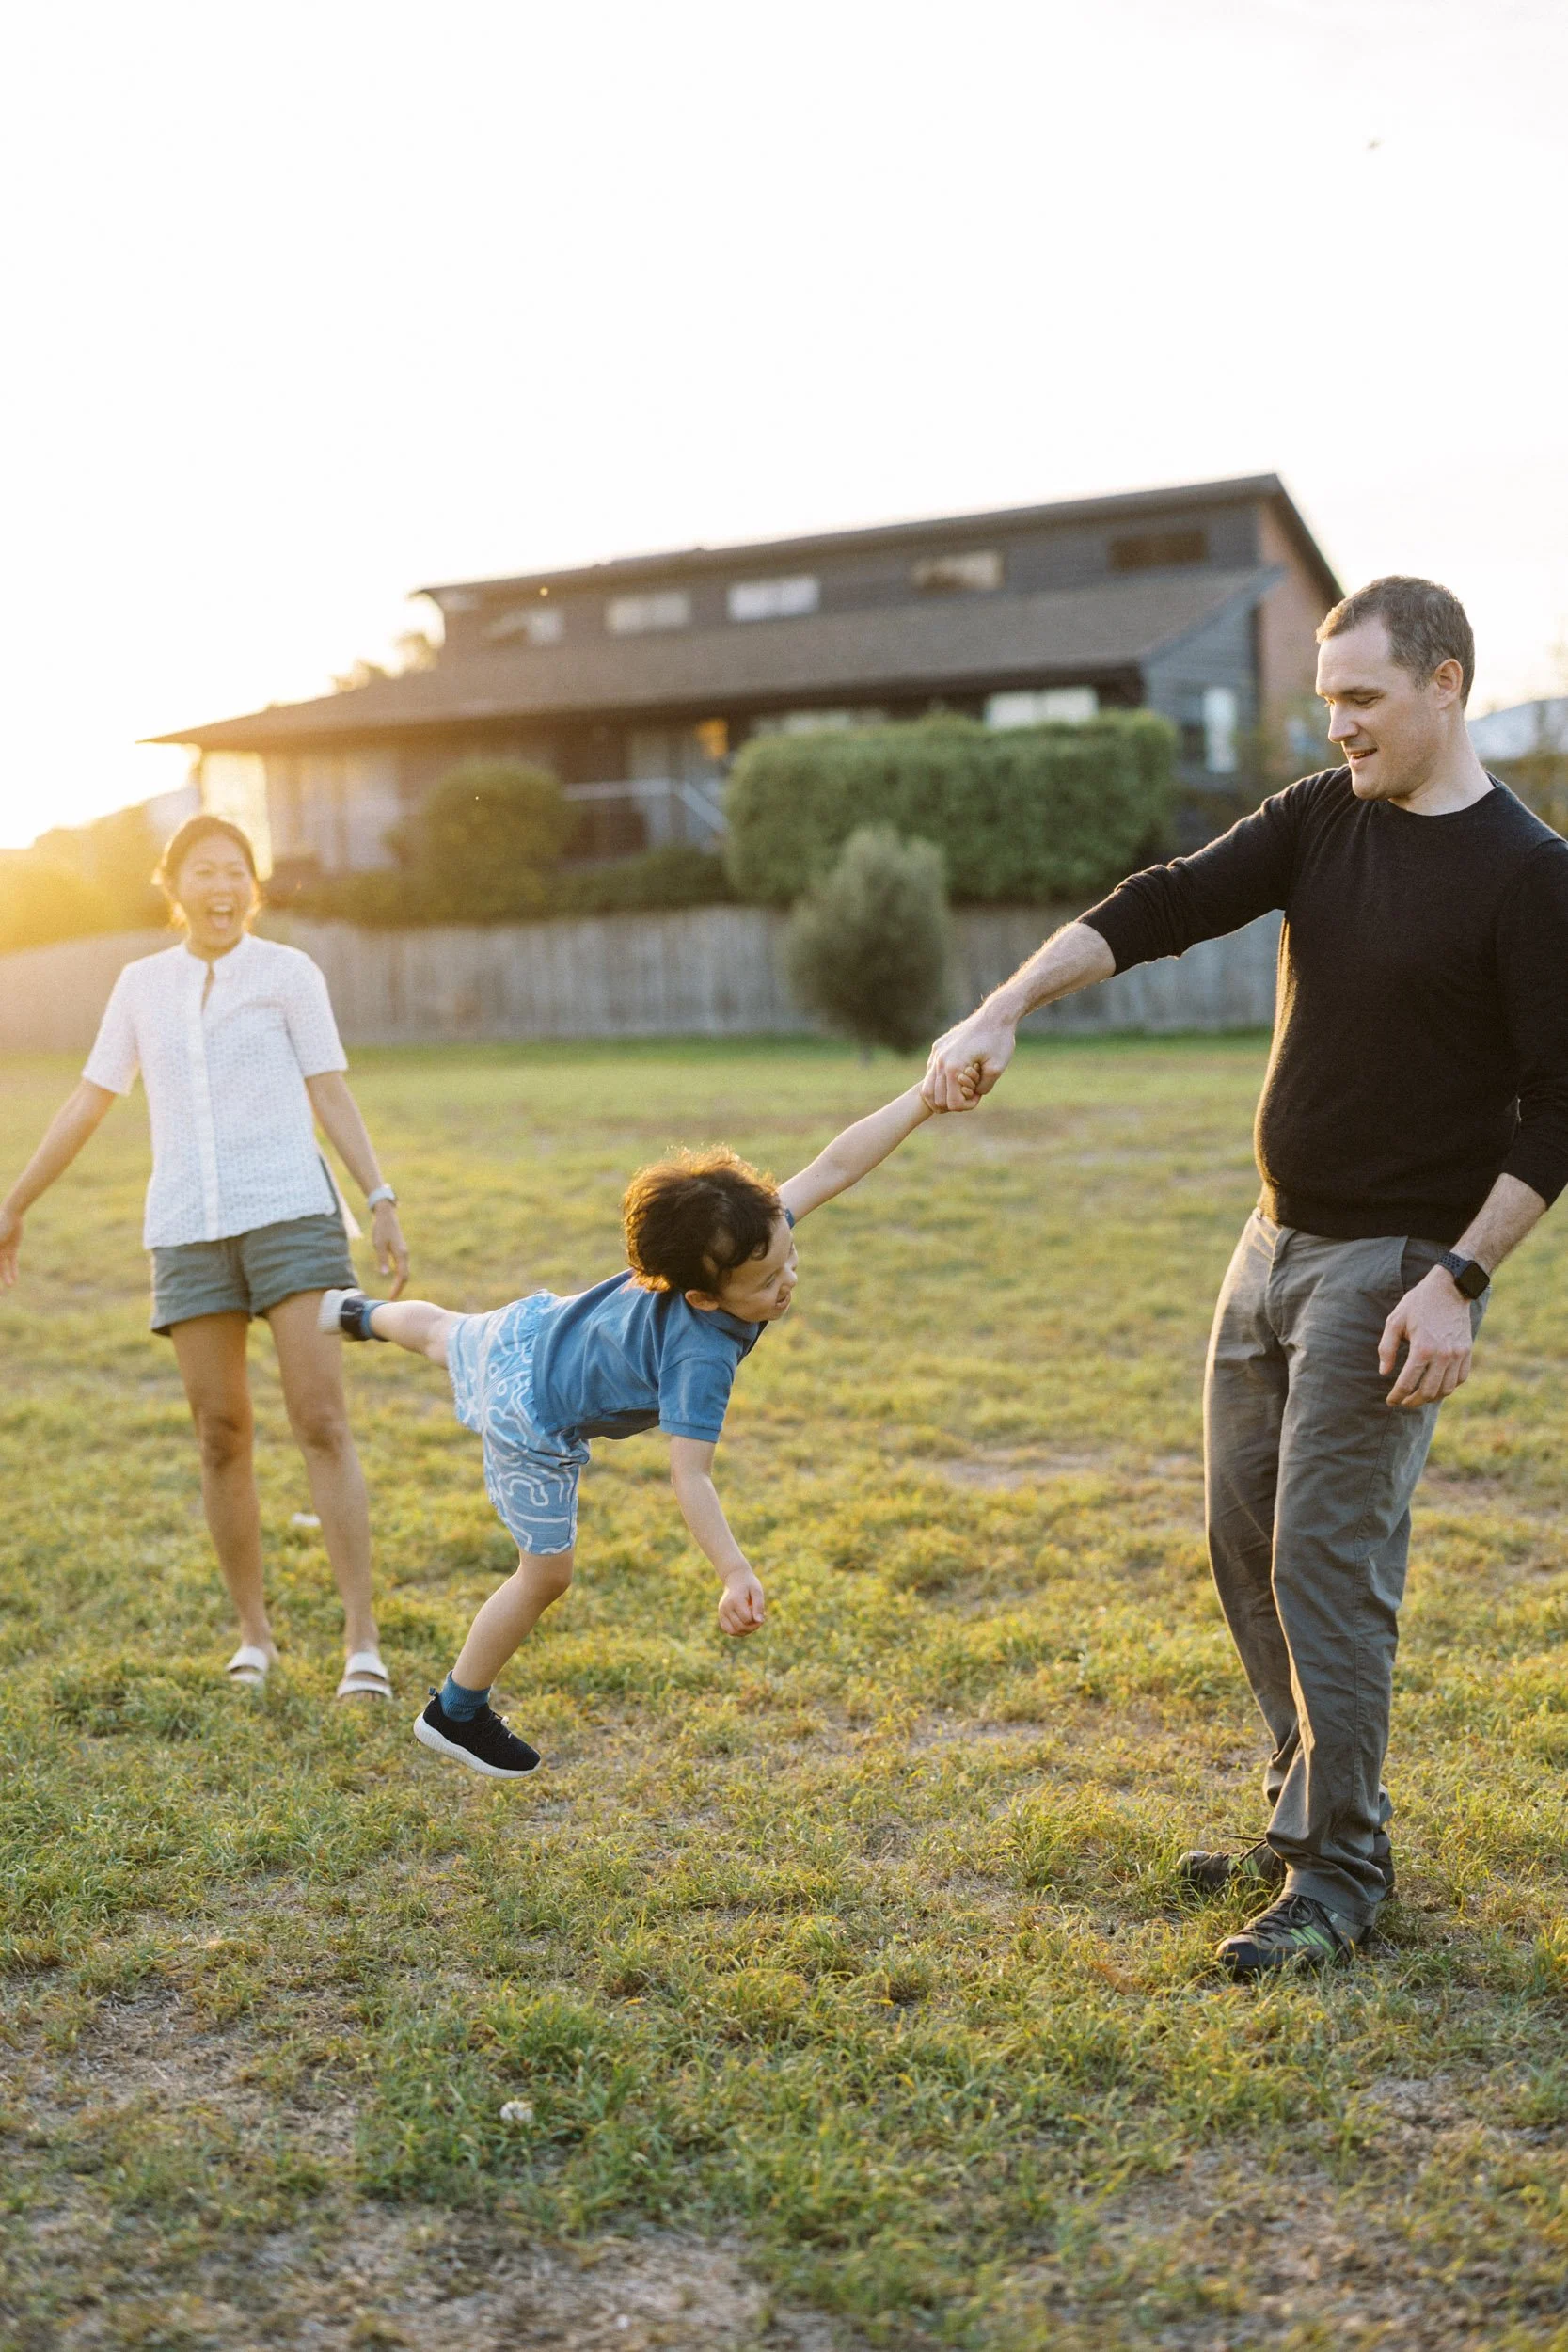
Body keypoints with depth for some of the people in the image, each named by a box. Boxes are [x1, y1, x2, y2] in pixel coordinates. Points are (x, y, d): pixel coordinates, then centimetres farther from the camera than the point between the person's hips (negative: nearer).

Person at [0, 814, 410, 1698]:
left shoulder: (289, 973, 5)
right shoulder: (142, 985, 14)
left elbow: (332, 1097, 3)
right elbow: (88, 1104, 19)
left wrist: (382, 1202, -8)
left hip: (292, 1211, -3)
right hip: (188, 1231, 3)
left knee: (322, 1420, -10)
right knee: (223, 1435, 3)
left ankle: (363, 1640, -9)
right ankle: (254, 1634, 16)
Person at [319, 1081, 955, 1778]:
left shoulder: (756, 1230, -23)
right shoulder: (700, 1361, -40)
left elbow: (833, 1167, -23)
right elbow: (689, 1478, -41)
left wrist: (926, 1099, -30)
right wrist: (735, 1573, -49)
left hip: (529, 1333, 8)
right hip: (532, 1422, -8)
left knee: (447, 1334, 39)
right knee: (547, 1572, 6)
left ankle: (361, 1314, 73)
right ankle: (455, 1715, 25)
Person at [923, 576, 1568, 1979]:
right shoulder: (1320, 820, 7)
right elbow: (1165, 908, -3)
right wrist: (1006, 1007, -16)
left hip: (1396, 1262, -7)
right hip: (1278, 1237, 7)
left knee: (1329, 1558, -8)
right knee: (1248, 1540, 10)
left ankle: (1341, 1876, 6)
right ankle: (1306, 1824, 24)